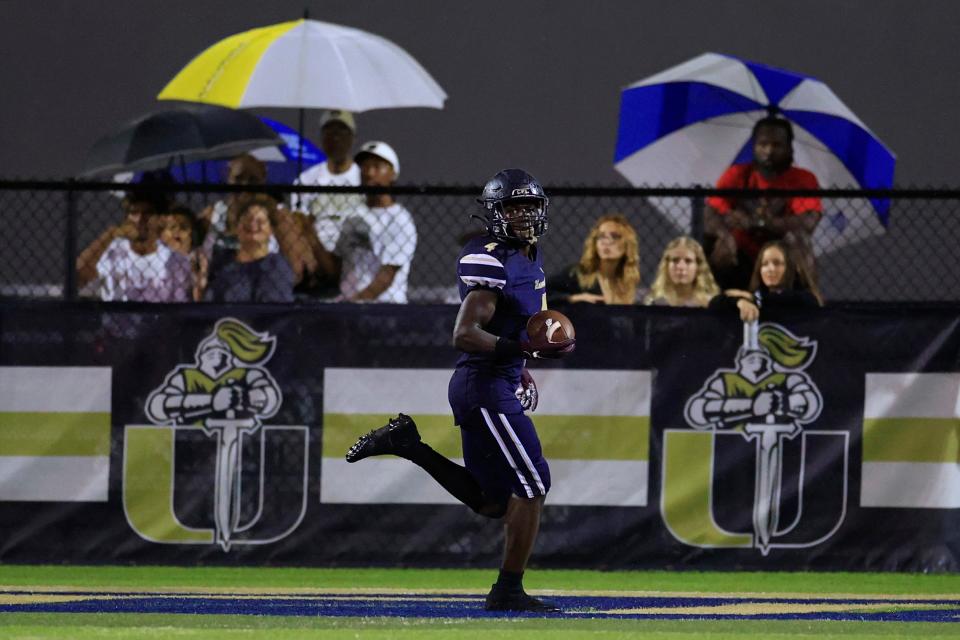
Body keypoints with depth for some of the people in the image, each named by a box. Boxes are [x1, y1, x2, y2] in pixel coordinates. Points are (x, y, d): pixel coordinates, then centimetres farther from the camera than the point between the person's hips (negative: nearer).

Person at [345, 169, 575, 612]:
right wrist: (525, 349, -31)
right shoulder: (490, 261, -17)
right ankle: (508, 590, -2)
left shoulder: (529, 256, 14)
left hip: (500, 384, 10)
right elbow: (464, 335, -24)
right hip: (485, 387, -10)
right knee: (532, 484, -8)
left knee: (493, 503, 12)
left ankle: (409, 443, 16)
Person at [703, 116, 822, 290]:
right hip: (743, 261, 1)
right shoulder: (737, 175, -4)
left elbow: (808, 222, -25)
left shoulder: (803, 180, -8)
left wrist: (755, 222, -34)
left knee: (796, 235, -31)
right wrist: (725, 234, -38)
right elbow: (710, 217, -14)